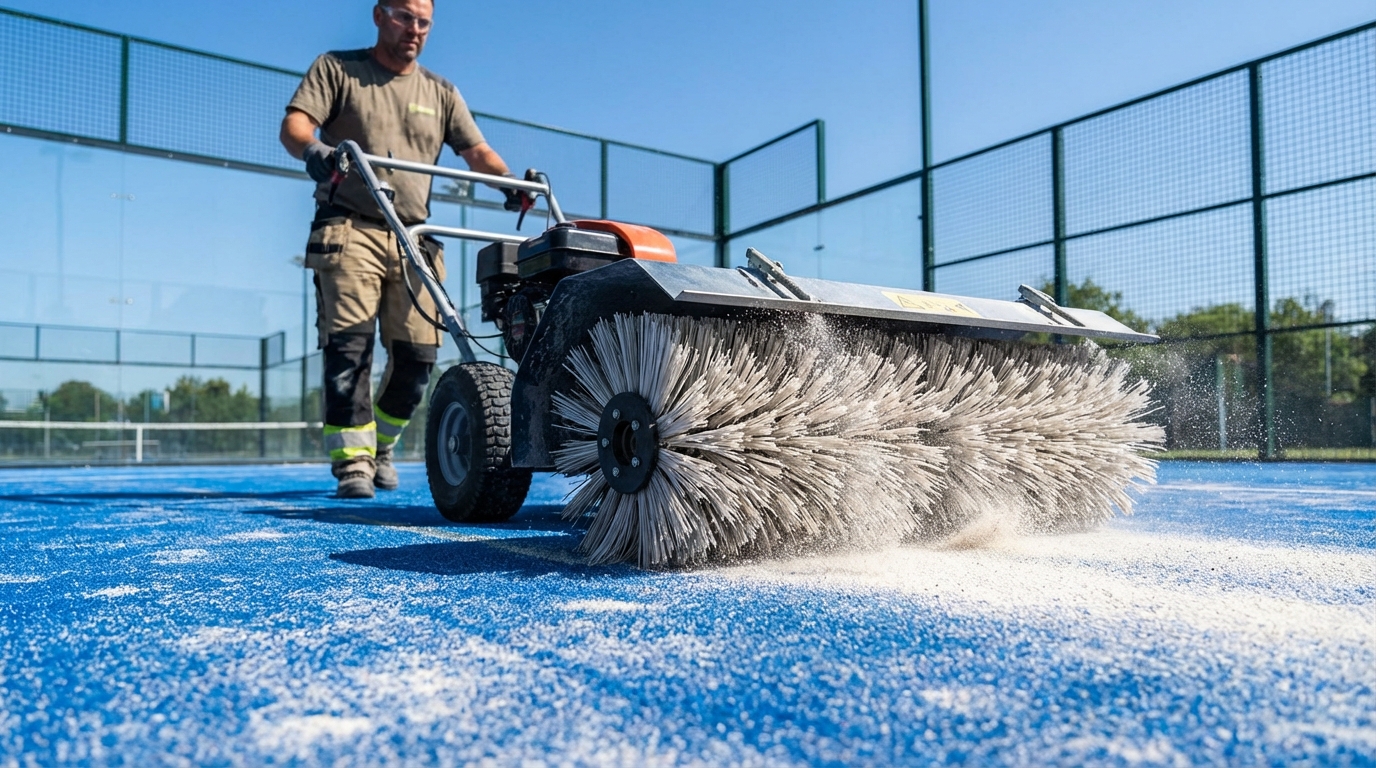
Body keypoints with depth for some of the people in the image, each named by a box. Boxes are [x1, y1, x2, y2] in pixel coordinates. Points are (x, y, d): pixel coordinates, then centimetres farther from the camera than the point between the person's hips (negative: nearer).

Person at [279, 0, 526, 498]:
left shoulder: (439, 93, 21)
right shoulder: (337, 69, 12)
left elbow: (476, 151, 11)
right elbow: (294, 124, -1)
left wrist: (511, 183, -10)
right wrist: (313, 149, -25)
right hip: (350, 229, -3)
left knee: (418, 352, -3)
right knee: (349, 344, -13)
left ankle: (381, 445, 19)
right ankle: (352, 461, -6)